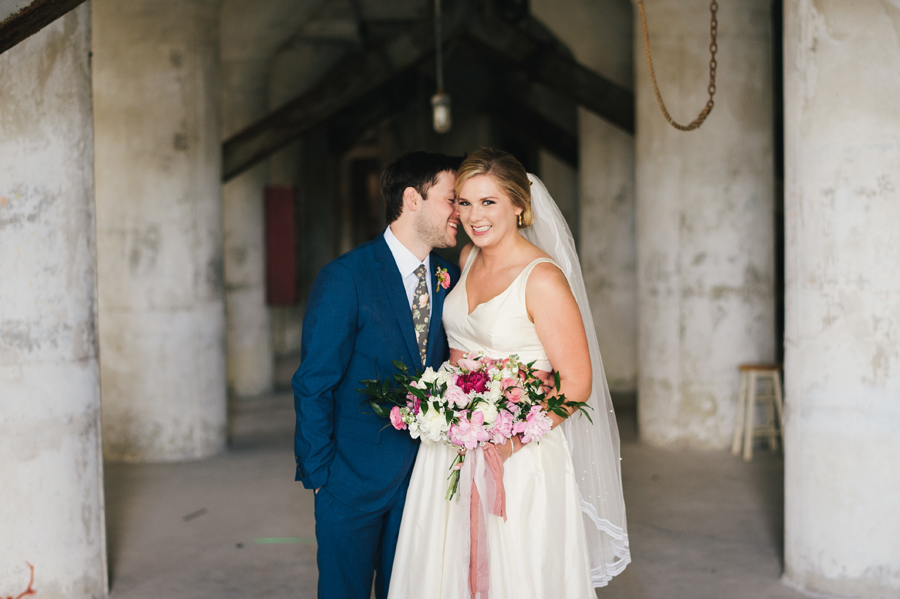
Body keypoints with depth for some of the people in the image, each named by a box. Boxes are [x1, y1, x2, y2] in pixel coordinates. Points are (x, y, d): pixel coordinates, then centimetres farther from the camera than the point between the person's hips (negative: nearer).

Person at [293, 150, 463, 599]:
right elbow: (313, 385, -12)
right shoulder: (344, 278, -14)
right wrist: (319, 473, -10)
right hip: (355, 477, -5)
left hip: (424, 474, 5)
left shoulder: (449, 279, 3)